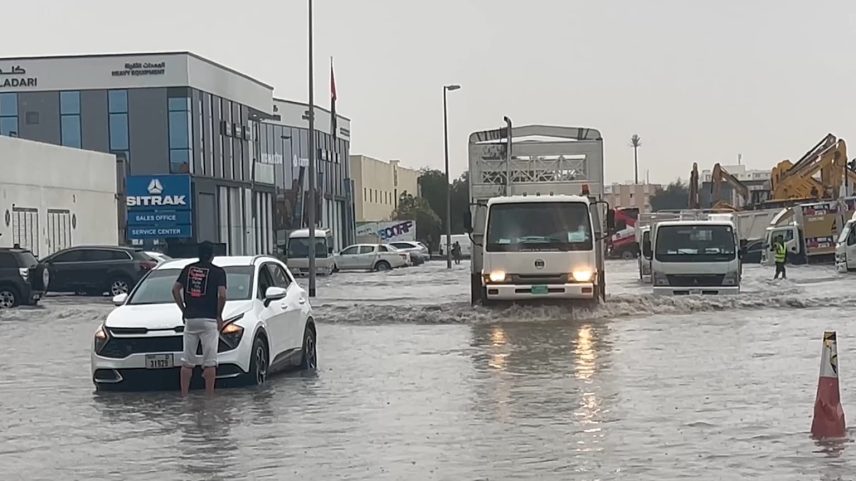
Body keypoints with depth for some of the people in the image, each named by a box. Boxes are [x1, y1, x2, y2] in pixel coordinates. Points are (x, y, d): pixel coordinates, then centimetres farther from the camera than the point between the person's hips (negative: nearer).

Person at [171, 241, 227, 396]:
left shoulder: (188, 269, 9)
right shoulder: (218, 272, -3)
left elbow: (175, 289, 6)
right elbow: (222, 295, -13)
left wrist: (183, 309, 13)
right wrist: (219, 315, -1)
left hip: (190, 319, 4)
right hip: (209, 320, -4)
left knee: (187, 361, 9)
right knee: (209, 361, -1)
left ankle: (184, 395, 8)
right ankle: (209, 396, -2)